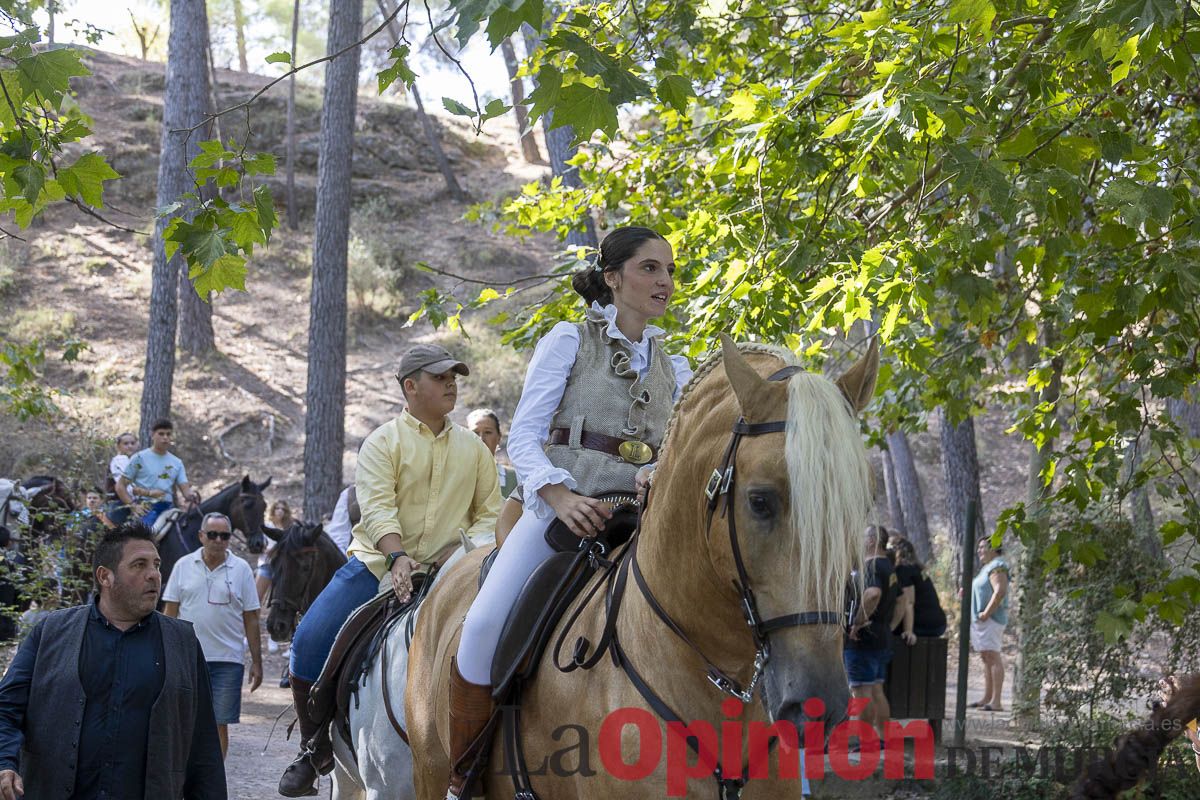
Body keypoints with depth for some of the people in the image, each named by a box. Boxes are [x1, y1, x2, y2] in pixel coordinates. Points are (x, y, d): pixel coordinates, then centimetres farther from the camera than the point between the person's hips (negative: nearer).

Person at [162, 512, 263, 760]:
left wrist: (257, 662, 2)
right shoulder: (184, 566, 4)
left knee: (219, 724, 2)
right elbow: (170, 612, 7)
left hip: (227, 659, -1)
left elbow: (251, 619, 4)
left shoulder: (241, 569, 3)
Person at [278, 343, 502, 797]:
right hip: (378, 564, -2)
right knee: (310, 642, -15)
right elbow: (377, 506, -14)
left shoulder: (473, 448, 11)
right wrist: (397, 558, -30)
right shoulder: (383, 441, 0)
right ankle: (313, 747, 4)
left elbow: (491, 513, 11)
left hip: (444, 574, 2)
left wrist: (463, 549, -8)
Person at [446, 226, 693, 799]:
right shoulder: (569, 341, 6)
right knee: (486, 624, -25)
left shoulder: (674, 369, 19)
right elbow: (523, 437, -1)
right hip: (563, 505, -4)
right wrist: (562, 498, -19)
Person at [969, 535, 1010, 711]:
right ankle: (987, 698, 17)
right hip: (980, 619, 11)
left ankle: (996, 701, -15)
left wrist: (986, 613, -22)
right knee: (986, 659, 12)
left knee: (993, 657, -12)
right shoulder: (986, 567, 21)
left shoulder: (997, 567, -11)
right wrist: (968, 591, 12)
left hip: (991, 619, -11)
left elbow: (1000, 592, -23)